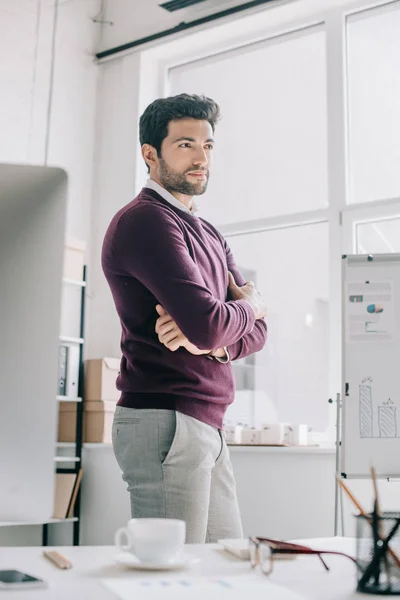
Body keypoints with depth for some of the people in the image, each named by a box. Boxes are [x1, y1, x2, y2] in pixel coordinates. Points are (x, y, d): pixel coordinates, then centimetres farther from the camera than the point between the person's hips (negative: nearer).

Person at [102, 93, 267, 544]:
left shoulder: (207, 235, 20)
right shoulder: (146, 220, -10)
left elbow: (256, 332, 12)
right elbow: (207, 323, -22)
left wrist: (211, 339, -11)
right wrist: (250, 305, 0)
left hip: (206, 427, 9)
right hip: (164, 424, -9)